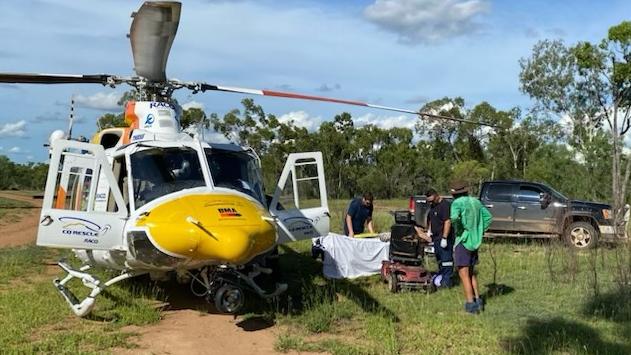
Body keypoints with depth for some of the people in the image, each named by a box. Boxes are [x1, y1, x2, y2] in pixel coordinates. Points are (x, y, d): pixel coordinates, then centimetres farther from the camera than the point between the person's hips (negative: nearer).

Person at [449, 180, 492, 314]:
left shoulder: (457, 203, -12)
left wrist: (458, 230, -12)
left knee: (464, 274, -3)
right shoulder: (475, 201, 9)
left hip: (463, 241, -7)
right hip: (475, 241, 7)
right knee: (471, 272, 20)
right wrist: (478, 232, 15)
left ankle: (470, 304, -5)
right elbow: (488, 217, 15)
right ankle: (477, 300, 22)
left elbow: (454, 218, -31)